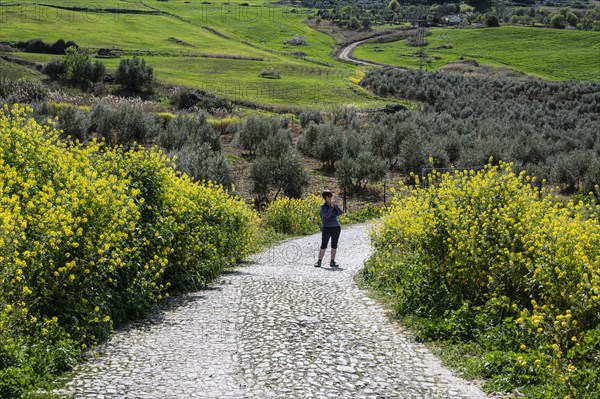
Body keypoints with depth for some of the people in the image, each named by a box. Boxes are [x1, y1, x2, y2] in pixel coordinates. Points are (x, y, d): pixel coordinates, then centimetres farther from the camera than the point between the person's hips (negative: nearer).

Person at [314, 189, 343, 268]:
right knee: (323, 246, -6)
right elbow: (327, 215, -21)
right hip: (326, 228, -4)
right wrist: (332, 206, -24)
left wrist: (335, 204, -18)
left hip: (336, 227, 4)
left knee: (334, 245, 5)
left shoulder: (335, 204, 4)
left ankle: (332, 261, 11)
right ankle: (319, 261, 0)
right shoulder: (323, 206, -6)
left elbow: (340, 212, -9)